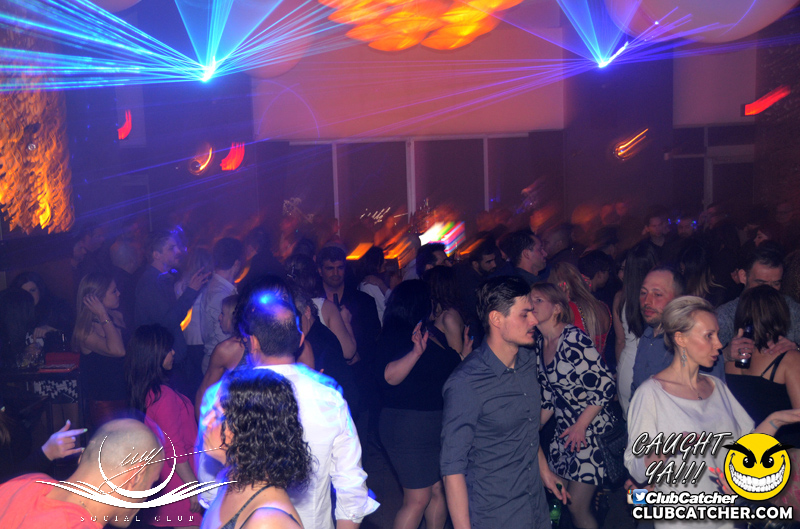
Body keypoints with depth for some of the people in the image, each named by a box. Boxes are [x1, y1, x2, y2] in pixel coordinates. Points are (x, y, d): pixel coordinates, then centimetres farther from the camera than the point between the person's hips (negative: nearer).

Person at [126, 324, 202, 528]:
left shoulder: (141, 391, 3)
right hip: (178, 480, -9)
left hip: (159, 478, 9)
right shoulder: (164, 395, -24)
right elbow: (175, 450, -23)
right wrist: (195, 488, -18)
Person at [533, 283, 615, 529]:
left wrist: (580, 426, -17)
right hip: (563, 431, 7)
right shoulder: (540, 344, 6)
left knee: (577, 506, -4)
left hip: (590, 430, -7)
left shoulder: (573, 339, -18)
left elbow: (606, 386, -20)